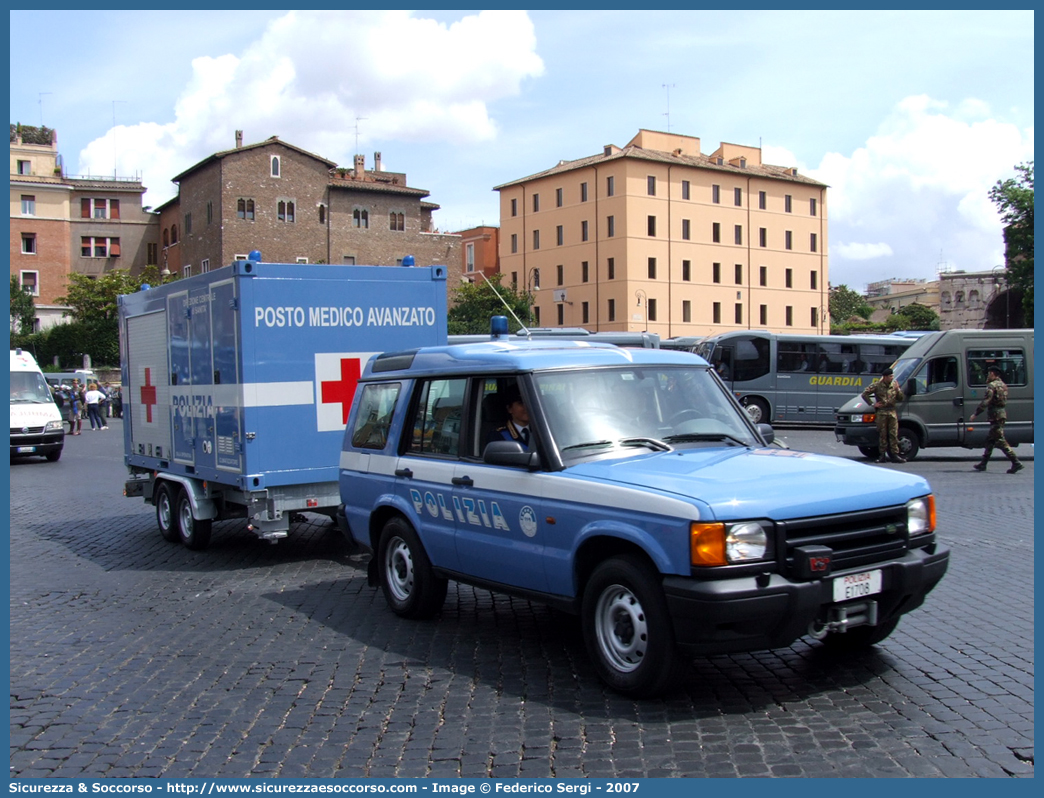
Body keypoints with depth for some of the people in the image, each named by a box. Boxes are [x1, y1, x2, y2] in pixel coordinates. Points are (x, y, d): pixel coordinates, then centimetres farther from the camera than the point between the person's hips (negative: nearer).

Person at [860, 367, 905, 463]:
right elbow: (864, 394, -4)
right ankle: (883, 455, 4)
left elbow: (901, 398, 14)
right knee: (882, 434, 0)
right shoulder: (877, 385, -2)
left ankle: (895, 454, 1)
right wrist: (873, 404, -7)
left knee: (894, 434, -1)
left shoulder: (894, 384, 11)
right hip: (881, 413, -3)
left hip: (892, 412, 3)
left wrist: (898, 390, -4)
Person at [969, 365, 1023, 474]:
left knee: (1000, 440, -10)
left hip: (996, 415, -10)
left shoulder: (992, 385, -12)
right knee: (990, 439, 16)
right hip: (1002, 413, 10)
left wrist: (975, 414, -15)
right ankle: (983, 463, 22)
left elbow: (985, 401, -19)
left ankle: (1016, 462, -16)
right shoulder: (1003, 385, 17)